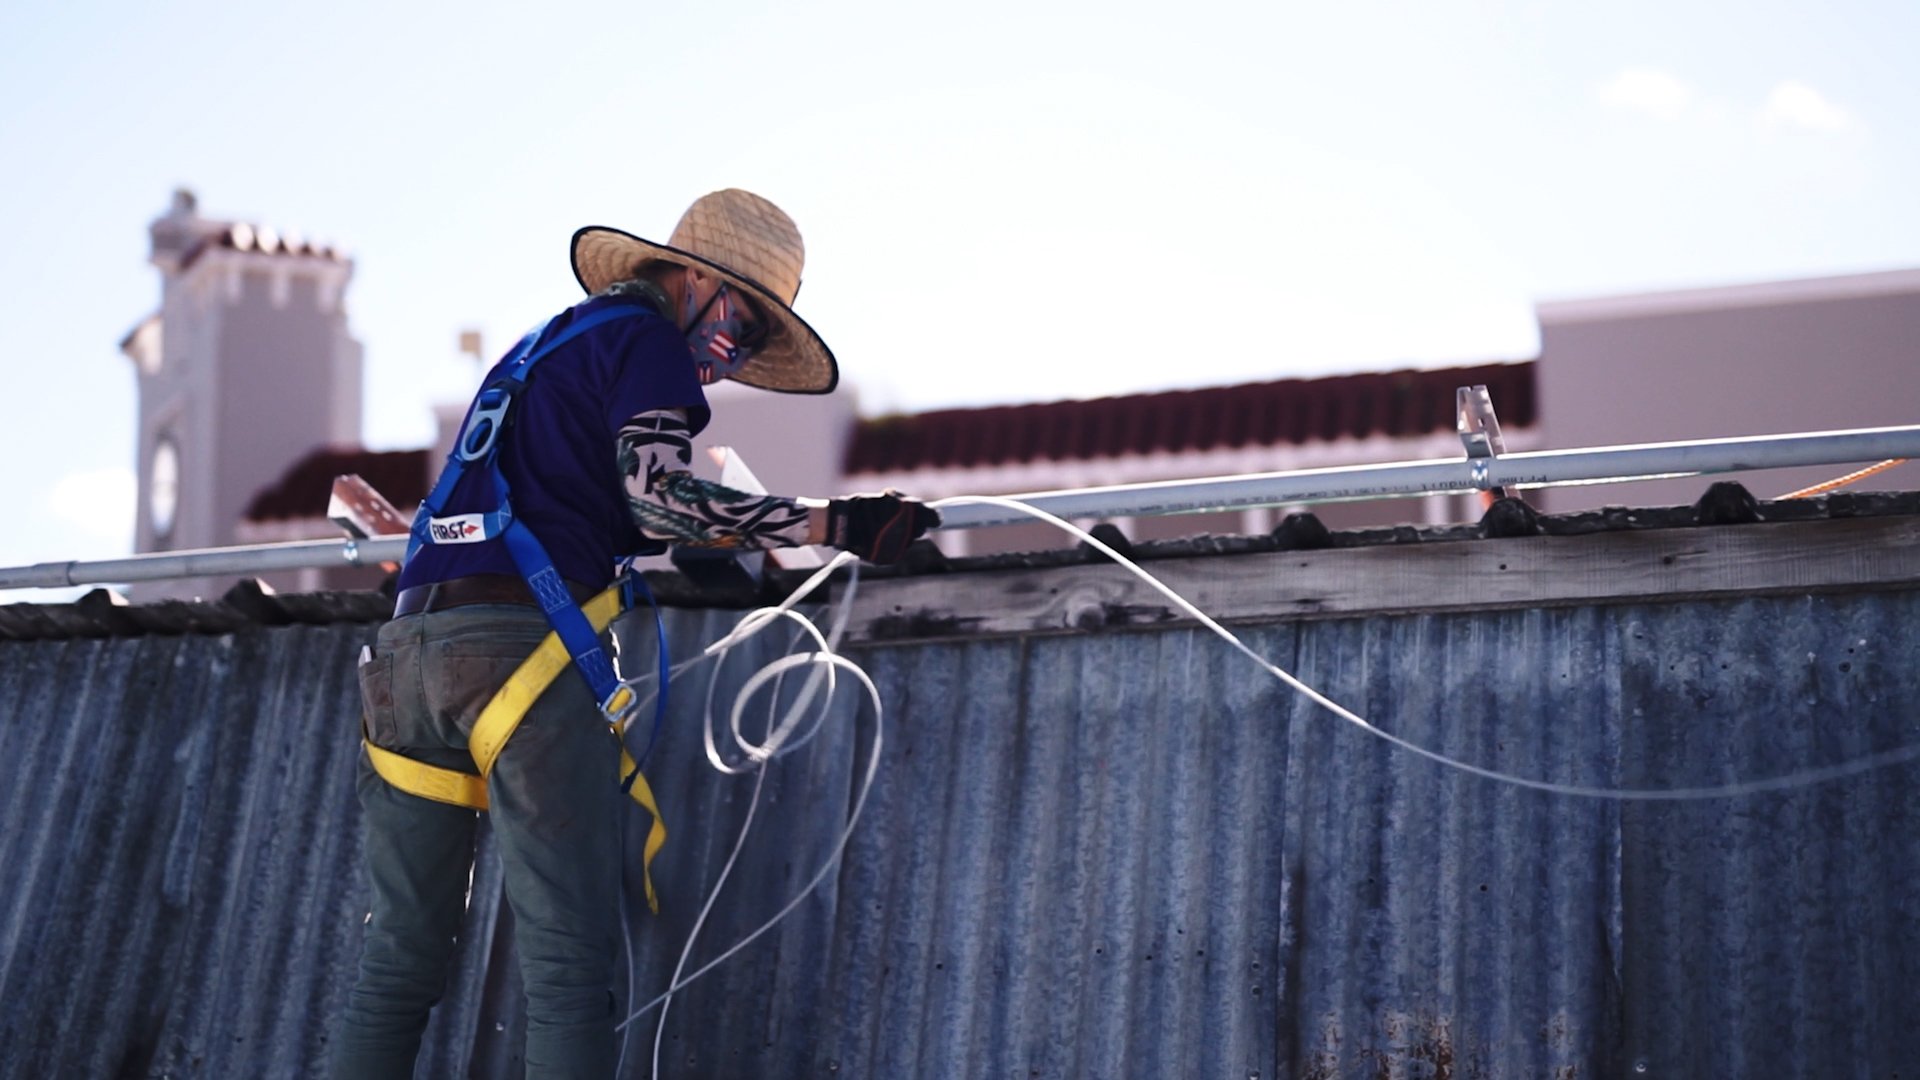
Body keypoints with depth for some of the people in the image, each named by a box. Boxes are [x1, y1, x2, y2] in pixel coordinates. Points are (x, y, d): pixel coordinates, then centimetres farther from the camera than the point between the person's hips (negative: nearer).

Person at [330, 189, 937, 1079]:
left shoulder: (546, 342, 32)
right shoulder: (644, 338, 5)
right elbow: (655, 493, -9)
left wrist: (695, 540, 30)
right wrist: (834, 525, -11)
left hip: (412, 639, 8)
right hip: (521, 642, -8)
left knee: (398, 961, 8)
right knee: (568, 958, -8)